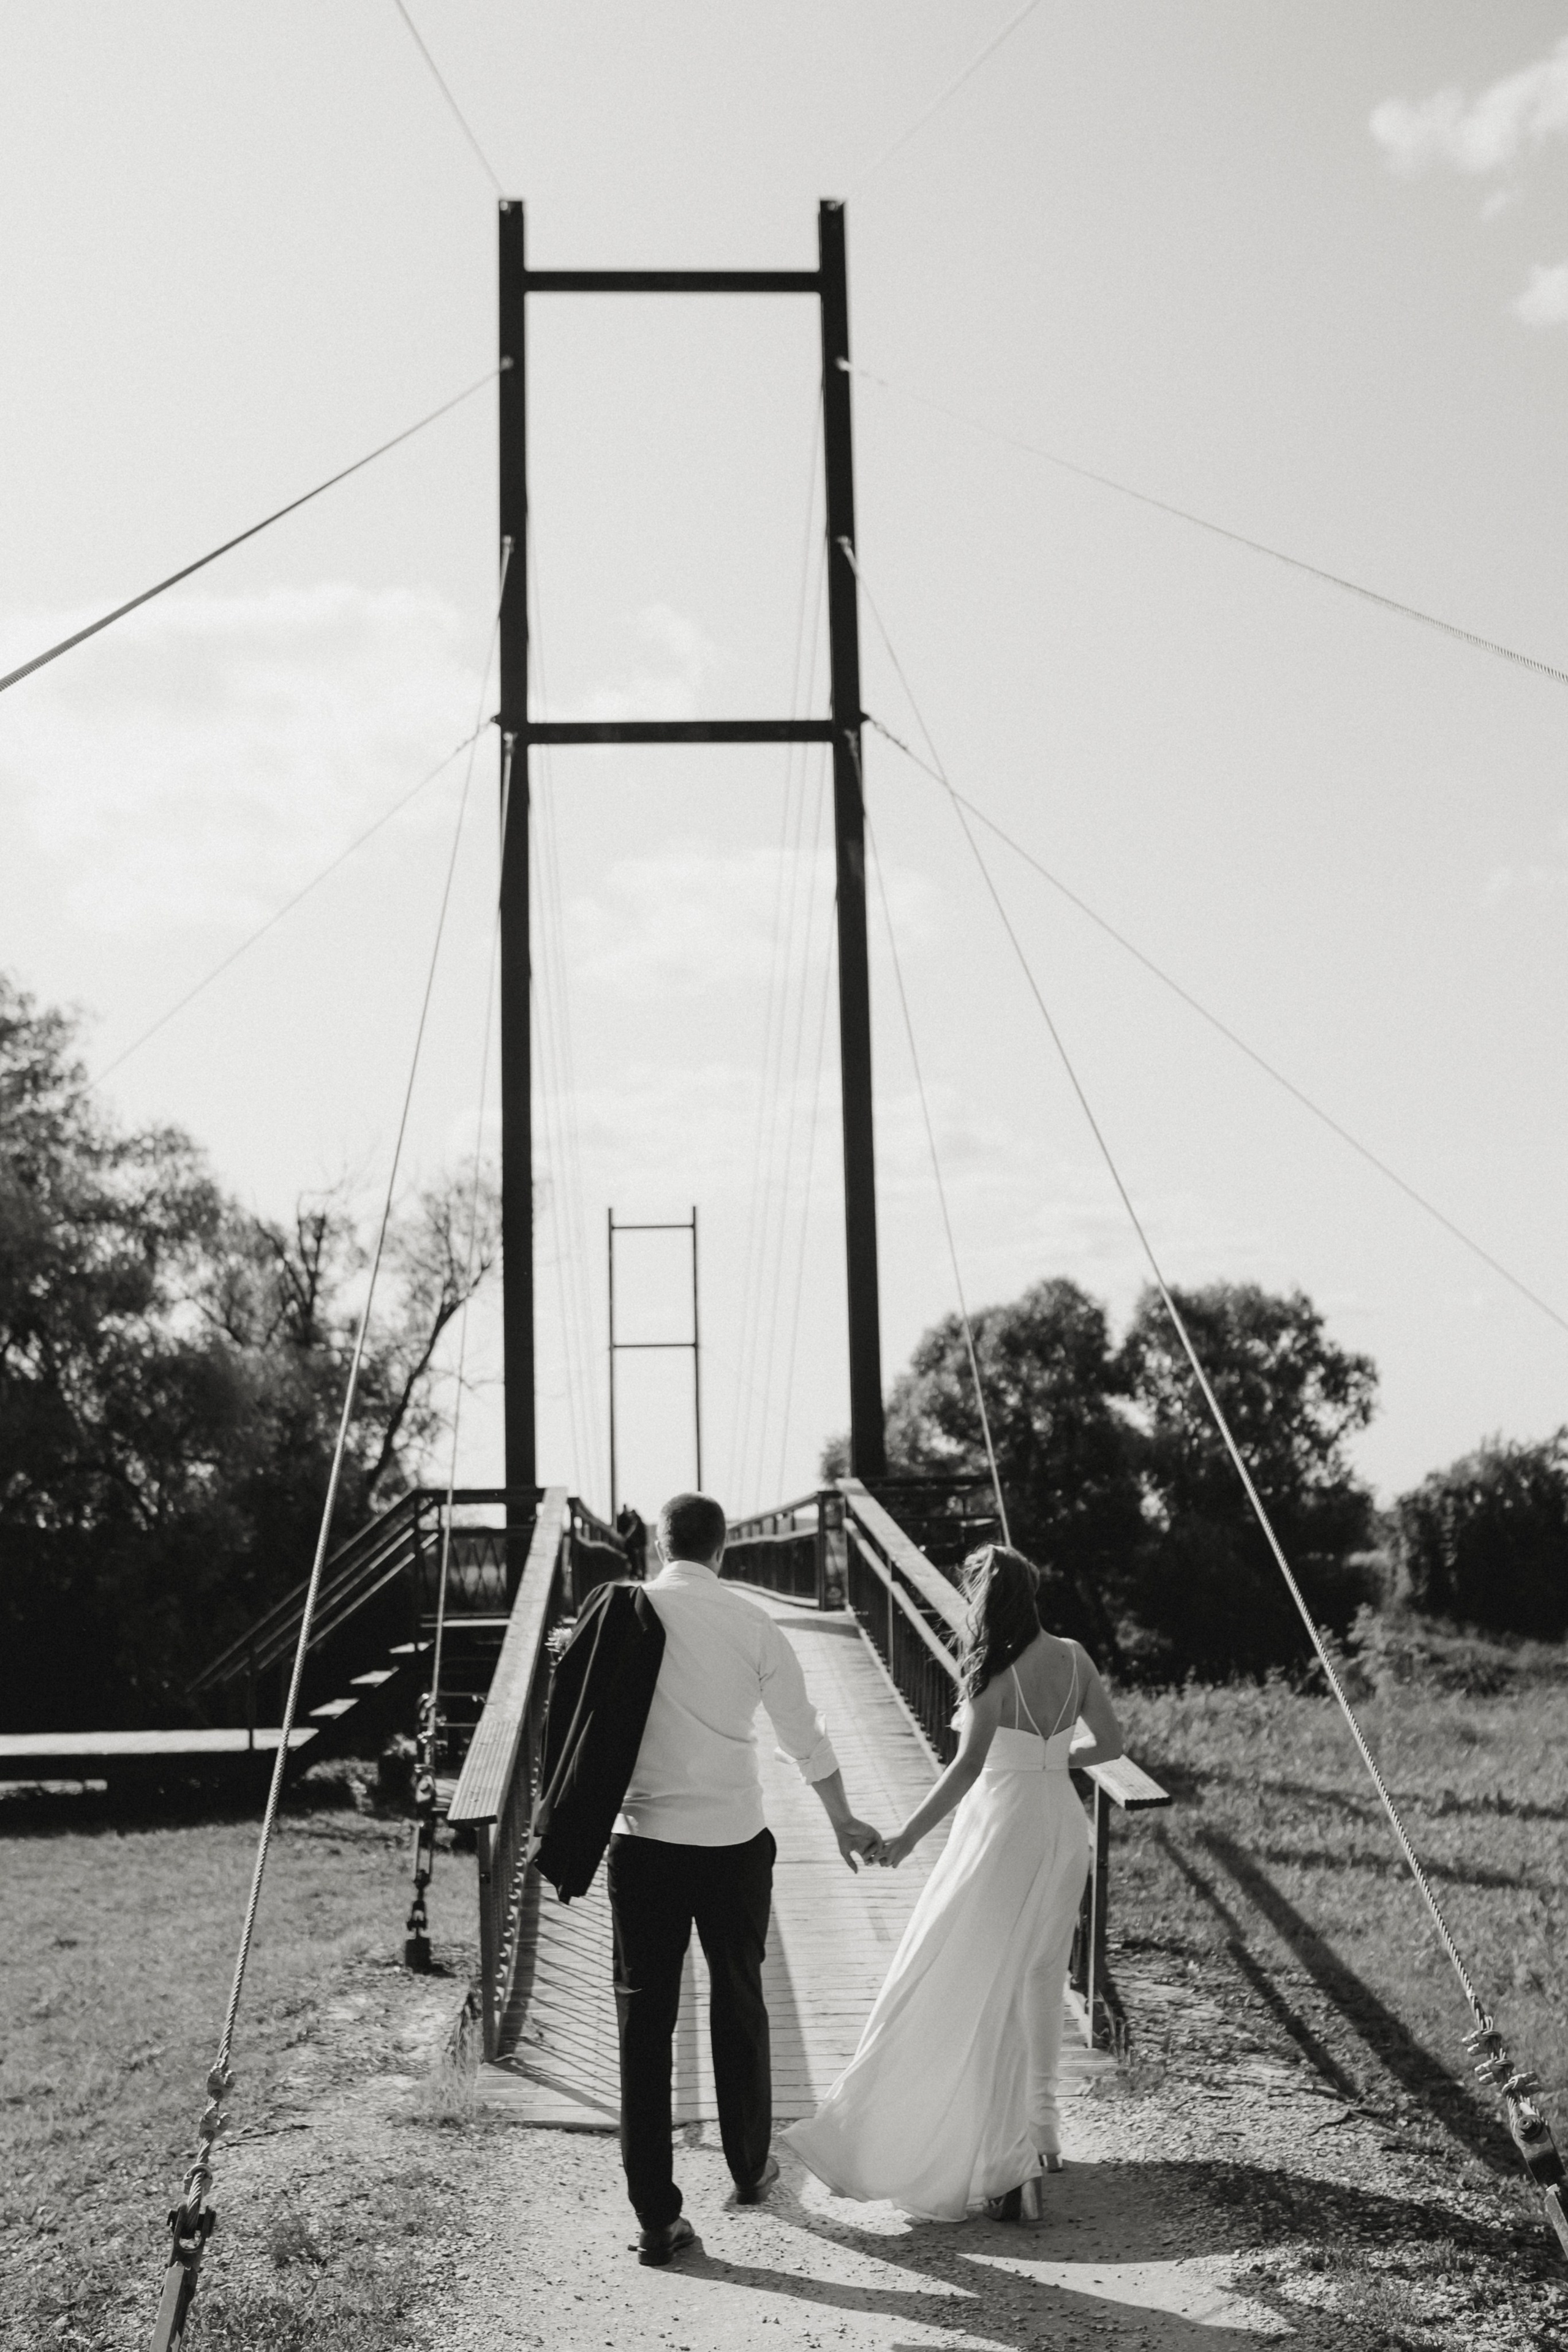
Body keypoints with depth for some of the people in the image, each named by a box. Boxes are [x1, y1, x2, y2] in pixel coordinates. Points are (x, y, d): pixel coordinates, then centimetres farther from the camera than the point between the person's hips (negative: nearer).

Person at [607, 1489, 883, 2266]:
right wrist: (844, 1823, 20)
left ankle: (656, 2217, 3)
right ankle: (750, 2167, 37)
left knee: (645, 2022, 4)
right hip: (734, 1843, 1)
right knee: (738, 2007, 20)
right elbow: (805, 1736, 5)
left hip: (643, 1842, -1)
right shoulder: (754, 1624, -2)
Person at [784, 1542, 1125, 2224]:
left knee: (970, 1986, 2)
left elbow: (968, 1766, -25)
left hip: (1002, 1828, -7)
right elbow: (1109, 1743, 6)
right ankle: (1036, 2128, 30)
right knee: (1037, 1979, 19)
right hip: (1061, 1828, 7)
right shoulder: (1073, 1659, 1)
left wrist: (909, 1834, -23)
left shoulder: (994, 1672, -17)